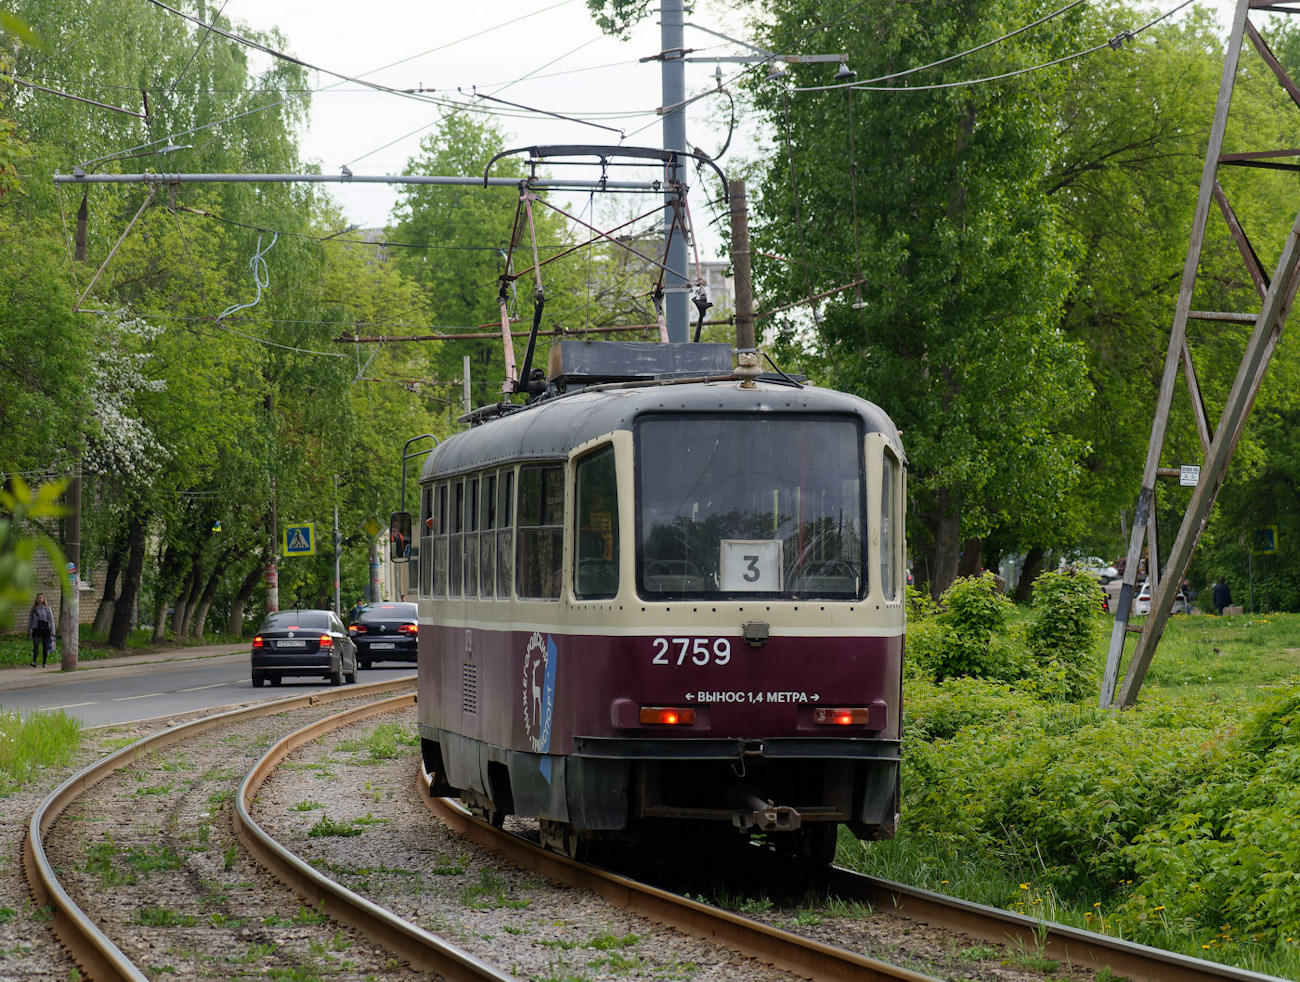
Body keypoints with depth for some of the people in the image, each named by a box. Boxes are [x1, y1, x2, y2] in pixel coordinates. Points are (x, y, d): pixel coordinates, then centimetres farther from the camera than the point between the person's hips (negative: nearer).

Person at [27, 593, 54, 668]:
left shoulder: (47, 609, 6)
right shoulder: (33, 609, 8)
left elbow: (51, 620, 4)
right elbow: (30, 620, 12)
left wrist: (52, 632, -4)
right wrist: (28, 632, 9)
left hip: (45, 629, 0)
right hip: (36, 629, 0)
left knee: (45, 647, 3)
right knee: (36, 645, -17)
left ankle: (44, 663, 13)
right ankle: (34, 662, -28)